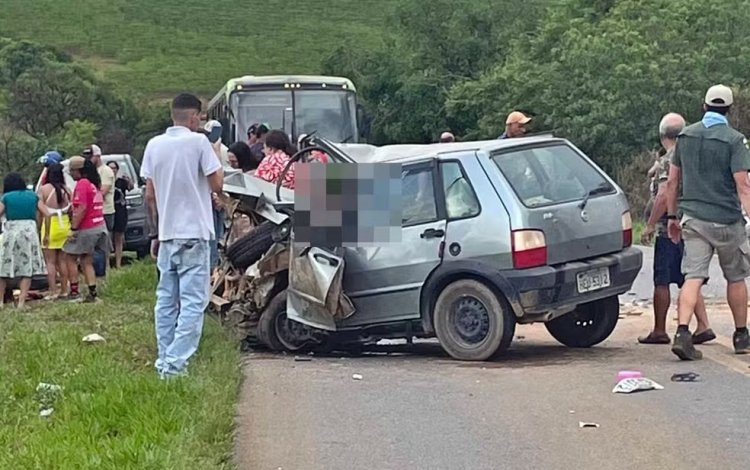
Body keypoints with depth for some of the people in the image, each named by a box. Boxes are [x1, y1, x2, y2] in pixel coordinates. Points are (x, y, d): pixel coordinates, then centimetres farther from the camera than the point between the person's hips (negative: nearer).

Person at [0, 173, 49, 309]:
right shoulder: (33, 196, 12)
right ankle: (21, 302, -5)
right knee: (27, 268, 3)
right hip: (30, 231, 1)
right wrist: (47, 233, 13)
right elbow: (46, 214, 7)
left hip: (11, 231, -1)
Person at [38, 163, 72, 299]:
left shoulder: (44, 189, -9)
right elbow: (71, 210, 2)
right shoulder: (66, 189, 1)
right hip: (64, 226, 4)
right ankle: (64, 290, 17)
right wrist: (72, 227, 11)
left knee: (50, 261, 2)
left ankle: (53, 292, 0)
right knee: (62, 260, 13)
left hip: (50, 226, -4)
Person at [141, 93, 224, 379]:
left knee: (166, 300, 12)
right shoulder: (198, 142, -9)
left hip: (166, 234, 6)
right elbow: (217, 185, -8)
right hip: (193, 233, -6)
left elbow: (150, 195, 9)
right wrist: (219, 166, 11)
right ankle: (175, 363, -14)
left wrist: (156, 232, 16)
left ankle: (164, 361, 13)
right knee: (193, 301, -5)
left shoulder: (154, 145, 7)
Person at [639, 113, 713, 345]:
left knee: (662, 281, 0)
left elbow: (664, 196, -21)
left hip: (670, 229, -8)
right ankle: (703, 326, 3)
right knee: (688, 280, 12)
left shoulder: (668, 160, -13)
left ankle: (659, 331, 4)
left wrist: (650, 225, -15)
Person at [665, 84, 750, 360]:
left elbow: (672, 182, 11)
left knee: (693, 278, -3)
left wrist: (672, 216, 19)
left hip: (693, 218, 3)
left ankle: (682, 333, -21)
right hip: (727, 220, -3)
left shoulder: (685, 136, 6)